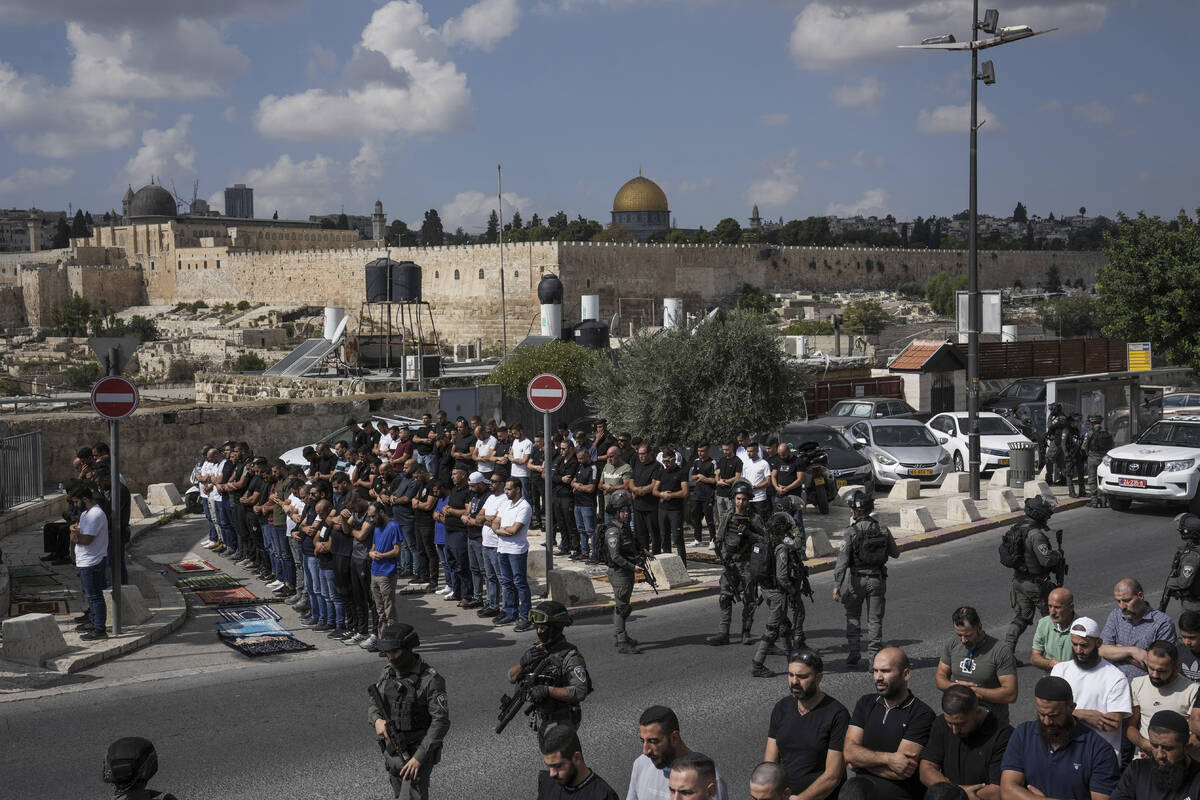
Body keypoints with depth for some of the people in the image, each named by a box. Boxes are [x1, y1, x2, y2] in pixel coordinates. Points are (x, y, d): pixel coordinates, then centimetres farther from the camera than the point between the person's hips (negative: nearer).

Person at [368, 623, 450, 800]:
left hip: (420, 752, -7)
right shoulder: (388, 673, -1)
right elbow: (373, 705, 7)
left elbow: (441, 722, -24)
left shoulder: (431, 680, -22)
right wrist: (377, 721, -18)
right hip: (392, 750, 7)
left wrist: (419, 758, -28)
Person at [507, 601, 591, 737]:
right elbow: (512, 677, 0)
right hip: (541, 720, 8)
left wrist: (548, 690, -35)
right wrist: (524, 662, -22)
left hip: (561, 724, -8)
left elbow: (580, 693, -28)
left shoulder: (570, 656, -21)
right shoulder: (537, 650, 2)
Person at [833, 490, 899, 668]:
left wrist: (837, 585, -15)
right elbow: (895, 553, 11)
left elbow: (842, 561, -17)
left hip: (856, 579, -2)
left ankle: (853, 654, 12)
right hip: (877, 579, 2)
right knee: (875, 619, 10)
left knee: (853, 617, 17)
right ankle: (873, 657, 9)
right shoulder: (883, 531, -3)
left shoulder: (851, 533, -14)